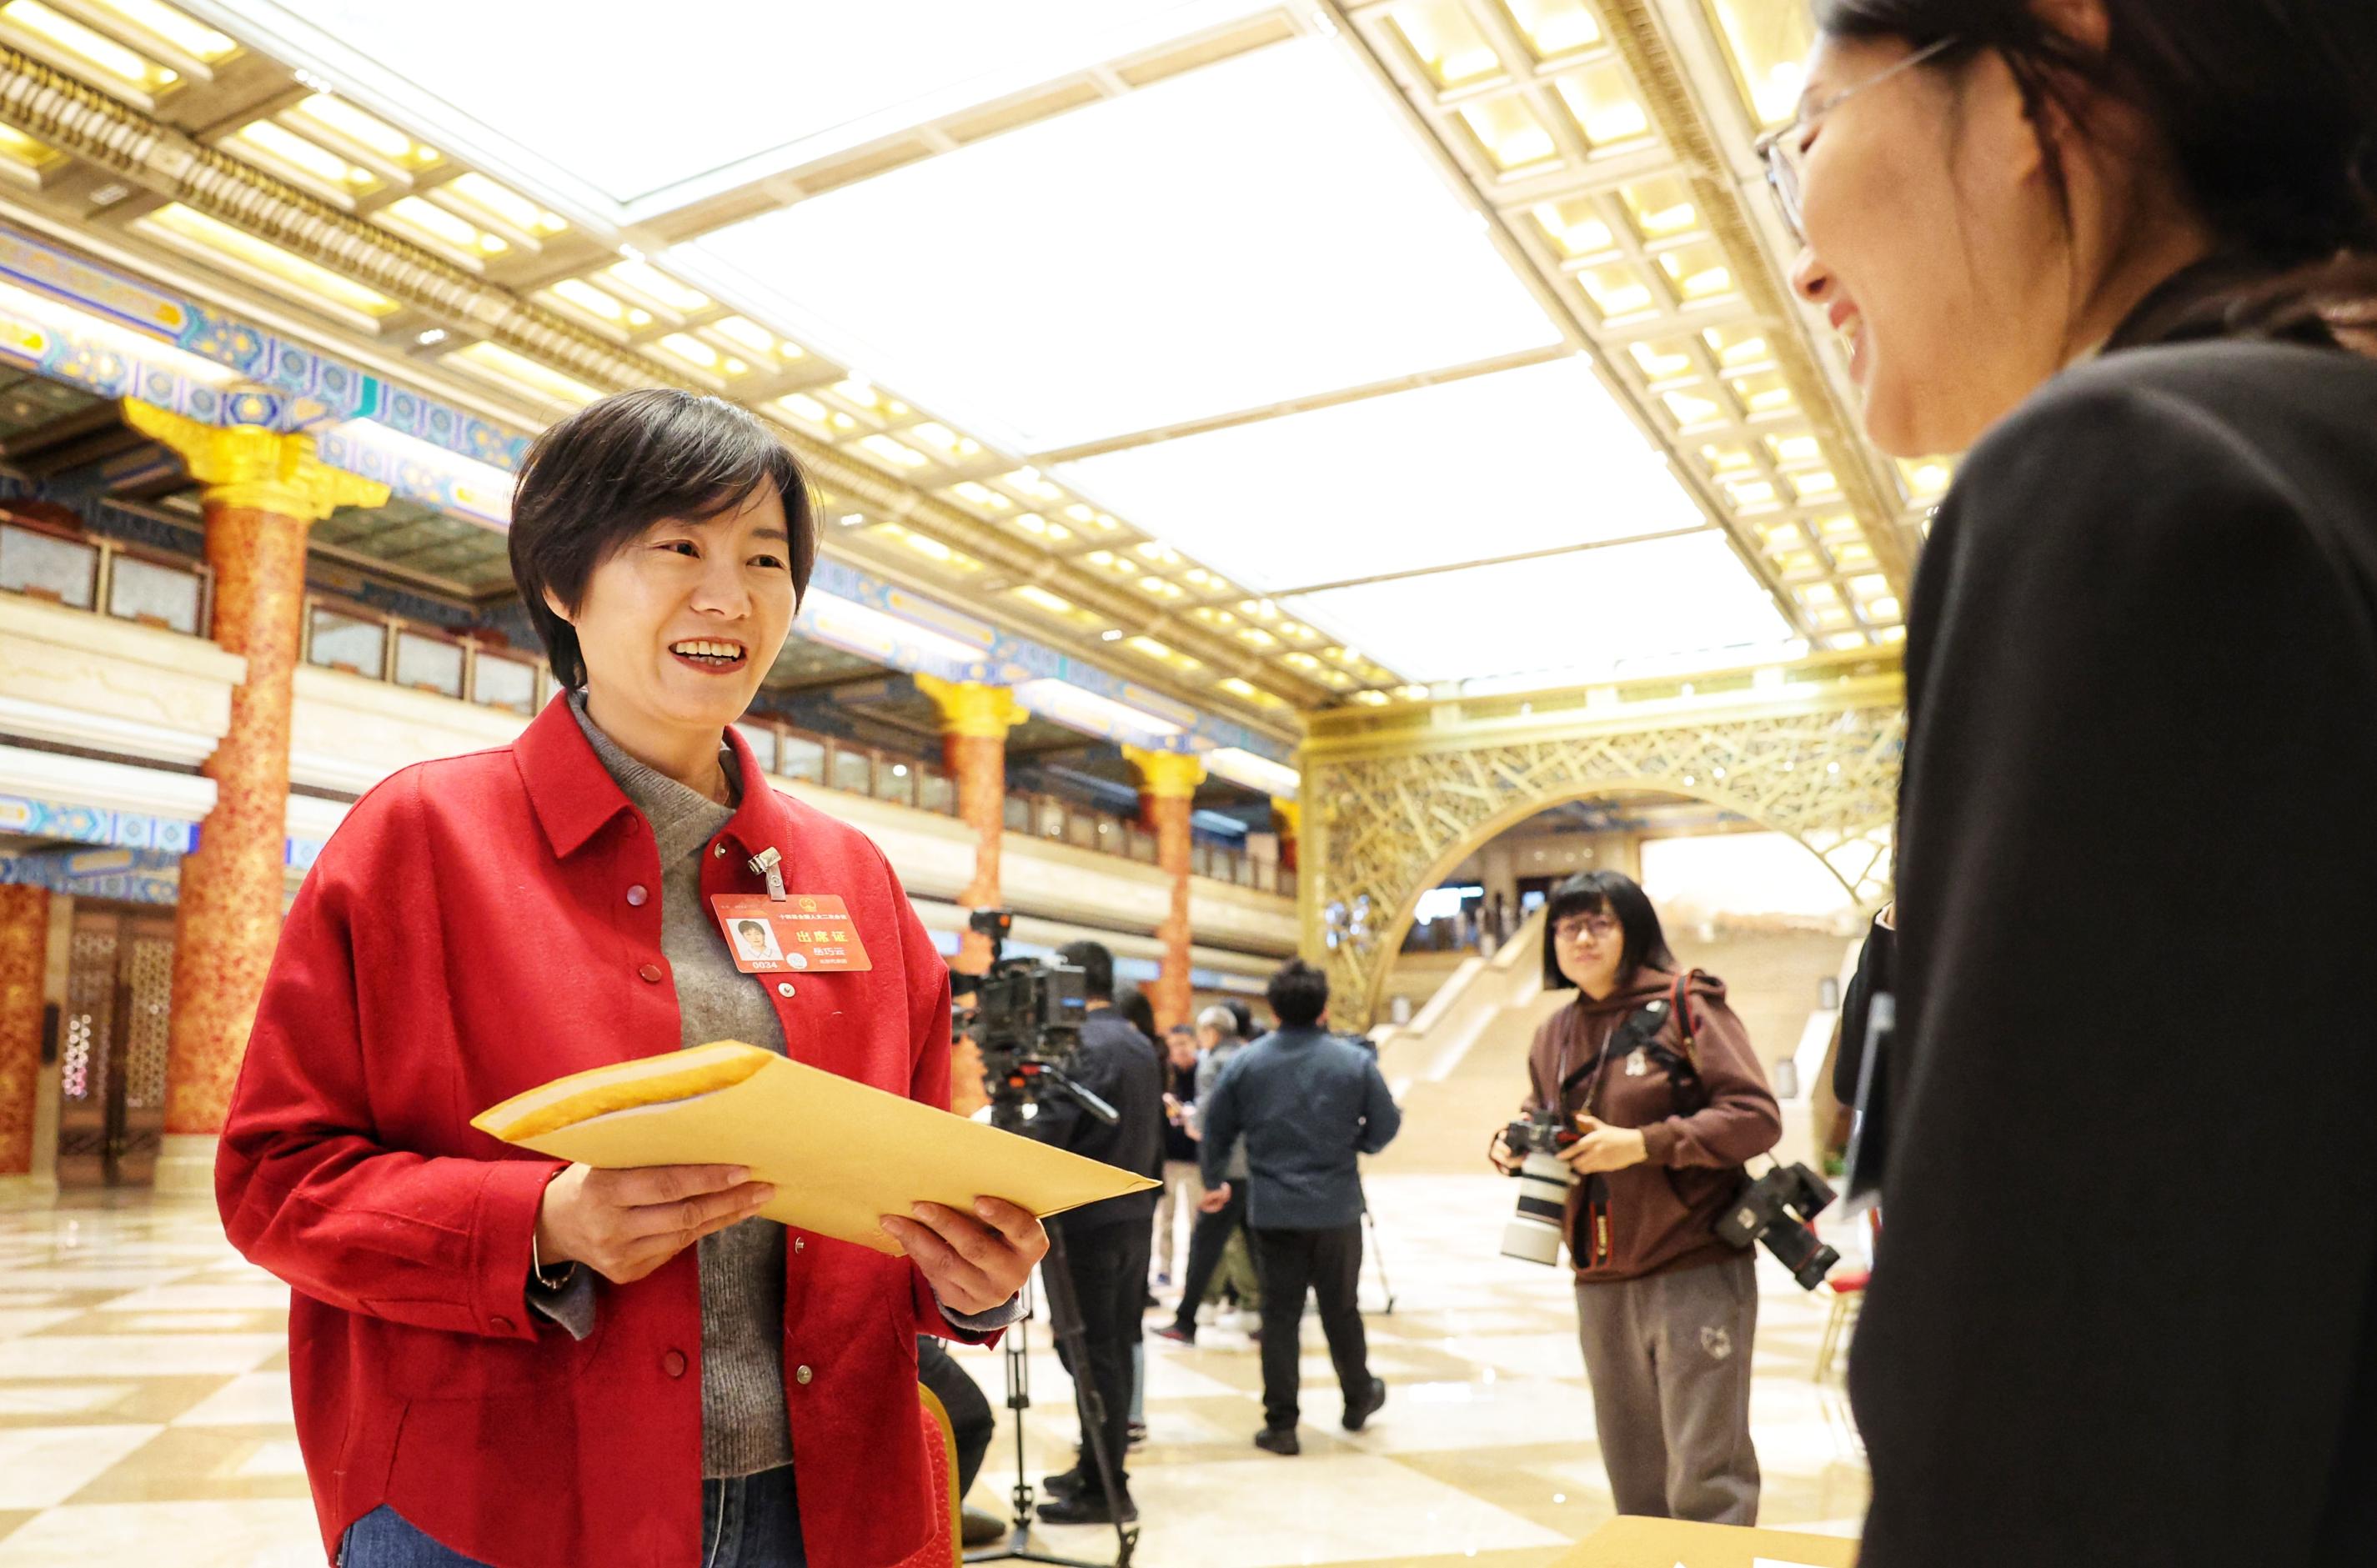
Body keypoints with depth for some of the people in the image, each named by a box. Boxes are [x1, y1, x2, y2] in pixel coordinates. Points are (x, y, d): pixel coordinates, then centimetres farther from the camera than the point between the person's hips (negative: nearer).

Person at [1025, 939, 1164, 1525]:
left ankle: (1105, 1490, 2)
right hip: (1136, 1214, 9)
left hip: (1091, 1221, -9)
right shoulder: (1141, 1044, 13)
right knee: (1116, 1346, 15)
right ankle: (1100, 1466, 24)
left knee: (1090, 1352, -3)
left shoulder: (1084, 1045, -16)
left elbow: (1048, 1130, -20)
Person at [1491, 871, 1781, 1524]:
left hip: (1696, 1273, -6)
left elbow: (1758, 1117, -12)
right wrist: (1514, 1146, -2)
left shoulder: (1685, 1007, -6)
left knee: (1706, 1482, -2)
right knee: (1634, 1485, 15)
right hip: (1601, 1286, 6)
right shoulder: (1554, 1036, 12)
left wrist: (1644, 1143, -20)